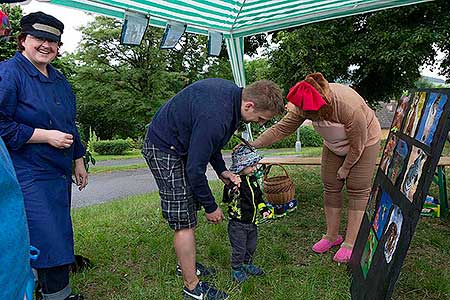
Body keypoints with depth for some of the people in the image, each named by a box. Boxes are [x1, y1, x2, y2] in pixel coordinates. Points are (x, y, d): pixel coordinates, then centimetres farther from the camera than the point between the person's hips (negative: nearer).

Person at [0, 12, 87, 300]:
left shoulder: (59, 79, 15)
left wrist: (79, 160, 22)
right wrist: (46, 136, -18)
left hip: (59, 173, 8)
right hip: (28, 176, -8)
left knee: (60, 236, 16)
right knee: (50, 240, -8)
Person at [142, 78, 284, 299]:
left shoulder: (232, 91, -4)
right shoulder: (216, 119, -34)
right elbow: (195, 169, -26)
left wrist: (221, 170, 1)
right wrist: (210, 207, -12)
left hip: (179, 144, 10)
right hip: (164, 150, -10)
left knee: (188, 213, 17)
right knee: (184, 222, -4)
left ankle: (186, 265, 35)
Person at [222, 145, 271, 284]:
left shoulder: (253, 179, 5)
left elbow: (258, 197, 18)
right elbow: (226, 199, -26)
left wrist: (263, 209, 9)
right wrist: (232, 191, -44)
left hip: (252, 221, 7)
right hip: (237, 223, -7)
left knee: (251, 246, 21)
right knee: (239, 249, 4)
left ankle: (248, 265, 42)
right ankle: (236, 269, 25)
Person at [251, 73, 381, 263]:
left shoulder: (350, 107, -41)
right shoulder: (304, 104, -26)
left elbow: (358, 145, -27)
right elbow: (282, 128, -21)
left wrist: (345, 168, -13)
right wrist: (253, 145, -29)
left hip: (364, 143, -5)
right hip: (335, 145, 6)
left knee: (358, 190, -4)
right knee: (330, 187, 5)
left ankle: (351, 243, 6)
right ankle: (332, 236, 19)